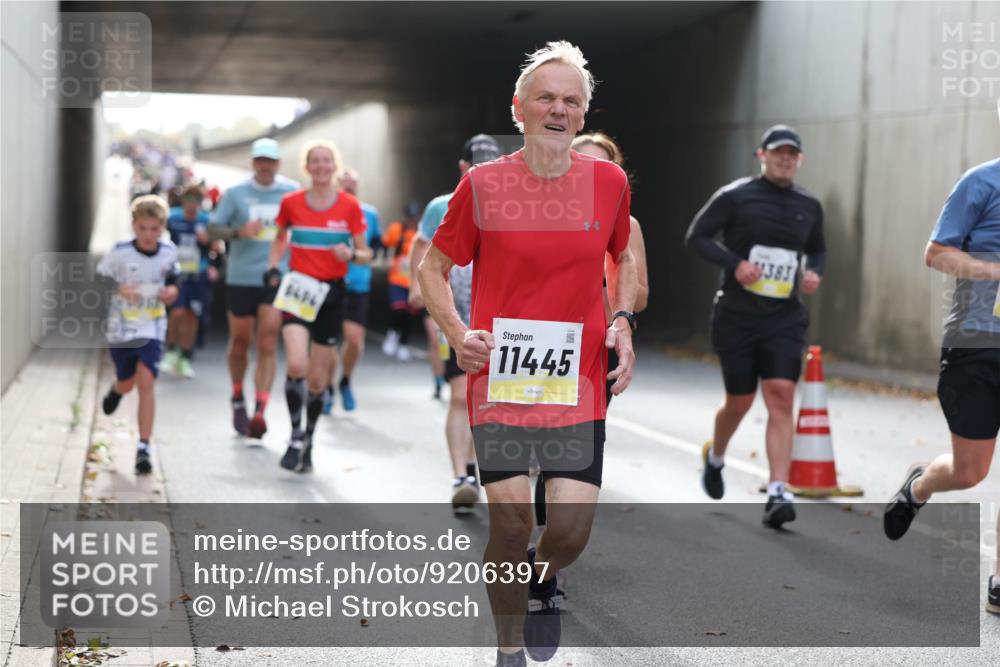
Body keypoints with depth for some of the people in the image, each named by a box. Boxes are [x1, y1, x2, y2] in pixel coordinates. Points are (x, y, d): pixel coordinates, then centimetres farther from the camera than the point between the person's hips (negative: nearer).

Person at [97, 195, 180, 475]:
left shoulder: (168, 253, -3)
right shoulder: (120, 253, -13)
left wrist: (171, 291, -8)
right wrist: (118, 288, -26)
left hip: (152, 329, 0)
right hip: (122, 328, 0)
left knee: (145, 382, -13)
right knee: (127, 383, 15)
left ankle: (144, 446, -8)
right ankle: (116, 390, 56)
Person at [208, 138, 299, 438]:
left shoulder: (292, 192, 6)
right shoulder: (236, 193, 2)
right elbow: (213, 228, 1)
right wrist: (238, 232, -15)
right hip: (240, 278, 0)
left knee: (268, 345, -8)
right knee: (240, 342, 10)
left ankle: (259, 413, -11)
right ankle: (238, 399, 32)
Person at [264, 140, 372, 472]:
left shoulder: (350, 206, -1)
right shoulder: (291, 202, 1)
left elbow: (365, 254, 5)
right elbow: (280, 238, 19)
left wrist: (351, 255, -18)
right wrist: (273, 268, 2)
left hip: (331, 293, 1)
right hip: (298, 290, 0)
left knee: (318, 378, 6)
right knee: (297, 365, -21)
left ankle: (308, 442, 26)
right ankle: (296, 436, -1)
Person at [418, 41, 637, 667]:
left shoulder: (609, 181, 4)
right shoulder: (483, 184, -2)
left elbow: (624, 255, 22)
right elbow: (434, 268, 7)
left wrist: (623, 321, 6)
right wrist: (458, 333, -8)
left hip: (579, 385, 2)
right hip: (499, 377, -2)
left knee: (571, 530, -3)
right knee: (512, 526, -2)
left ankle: (543, 581, 34)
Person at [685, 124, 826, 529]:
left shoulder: (809, 206, 9)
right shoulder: (735, 197, -4)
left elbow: (818, 248, 25)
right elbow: (696, 238, -3)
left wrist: (815, 272, 2)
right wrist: (734, 263, -18)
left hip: (784, 318, 2)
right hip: (736, 316, -2)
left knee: (781, 397, -13)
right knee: (740, 402, 6)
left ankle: (778, 494, -17)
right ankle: (715, 456, 40)